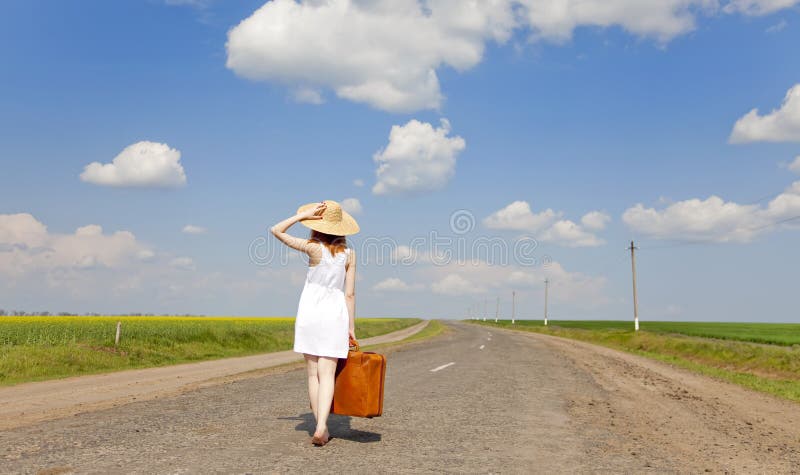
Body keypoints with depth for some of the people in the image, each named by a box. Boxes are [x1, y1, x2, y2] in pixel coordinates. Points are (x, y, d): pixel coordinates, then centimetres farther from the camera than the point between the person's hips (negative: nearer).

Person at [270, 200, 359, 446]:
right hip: (336, 314, 1)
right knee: (327, 374, -2)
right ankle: (321, 427, -17)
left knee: (313, 373, 8)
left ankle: (321, 427, 11)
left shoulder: (313, 248, -8)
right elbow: (350, 293, 1)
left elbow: (276, 230, -2)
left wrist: (303, 215, -5)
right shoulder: (349, 254, 0)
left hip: (310, 313, -1)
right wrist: (351, 326, 7)